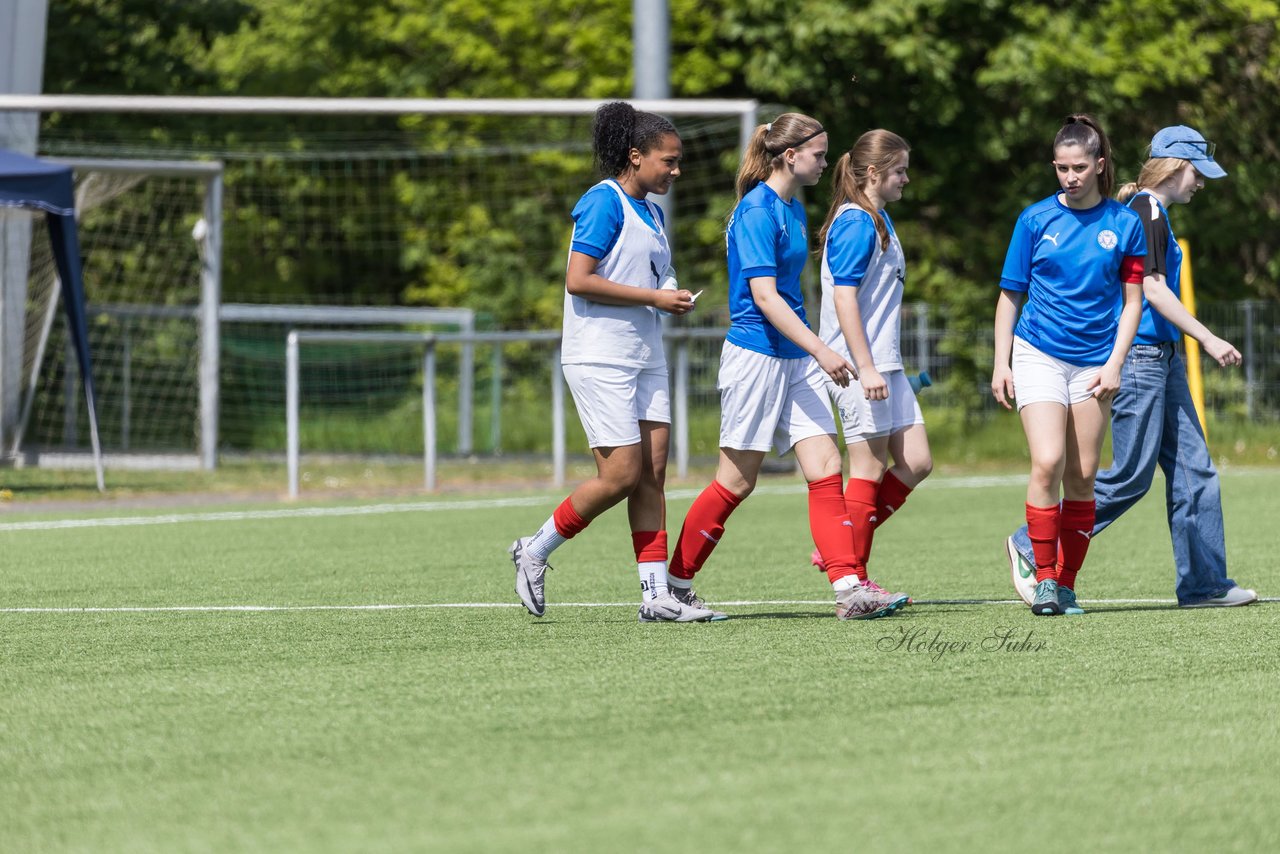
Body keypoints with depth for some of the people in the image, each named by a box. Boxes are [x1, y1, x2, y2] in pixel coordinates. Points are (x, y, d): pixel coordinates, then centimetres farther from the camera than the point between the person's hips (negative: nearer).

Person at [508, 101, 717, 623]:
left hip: (644, 358, 9)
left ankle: (656, 594, 1)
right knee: (622, 475, -10)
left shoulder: (651, 212, 15)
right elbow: (578, 281, -20)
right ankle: (535, 551, 7)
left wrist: (671, 302, 8)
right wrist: (654, 298, -18)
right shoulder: (604, 203, -12)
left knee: (653, 472, 2)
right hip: (600, 359, -9)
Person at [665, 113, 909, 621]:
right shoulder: (757, 212, -15)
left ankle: (848, 588, -8)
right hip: (755, 355, -9)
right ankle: (675, 585, 11)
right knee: (736, 482, -1)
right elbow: (763, 295, -22)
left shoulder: (793, 210, 13)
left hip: (794, 359, 9)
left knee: (826, 470, -3)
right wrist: (821, 350, -26)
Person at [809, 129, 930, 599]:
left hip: (884, 365, 10)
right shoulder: (855, 224, -14)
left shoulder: (879, 221, 16)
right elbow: (843, 298, -20)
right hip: (859, 366, -10)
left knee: (916, 463, 7)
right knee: (870, 468, -5)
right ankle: (854, 580, 1)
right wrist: (866, 368, -23)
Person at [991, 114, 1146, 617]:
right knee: (1048, 462, -17)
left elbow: (1132, 300, 6)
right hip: (1038, 353, -1)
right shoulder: (1035, 220, 1)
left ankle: (1067, 583, 13)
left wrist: (1114, 364, -4)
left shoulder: (1124, 224, 2)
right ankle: (1044, 576, -8)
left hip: (1094, 361, 2)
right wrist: (1000, 365, 2)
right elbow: (1010, 295, 6)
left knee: (1082, 477, 3)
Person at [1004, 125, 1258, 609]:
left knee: (1193, 470, 6)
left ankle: (1203, 583, 8)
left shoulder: (1152, 213, 17)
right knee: (1131, 477, -6)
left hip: (1161, 356, 10)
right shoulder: (1146, 213, -13)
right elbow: (1153, 289, -21)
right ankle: (1032, 548, 2)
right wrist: (1207, 338, -21)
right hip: (1139, 355, -10)